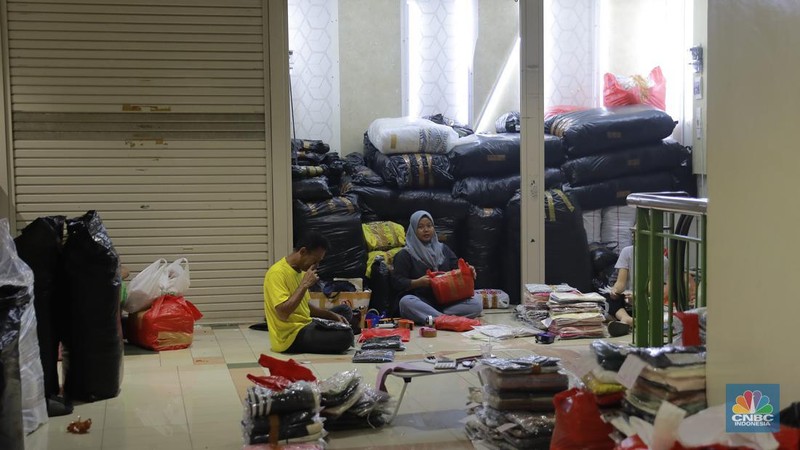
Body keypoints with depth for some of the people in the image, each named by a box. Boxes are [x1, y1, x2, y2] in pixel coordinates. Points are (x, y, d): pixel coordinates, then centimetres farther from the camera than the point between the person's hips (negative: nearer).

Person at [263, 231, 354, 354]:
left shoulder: (300, 271, 12)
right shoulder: (277, 273, -18)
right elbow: (283, 313, -28)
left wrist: (332, 315, 8)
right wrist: (304, 284, -23)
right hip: (291, 337, -10)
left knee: (344, 310, 21)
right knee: (345, 336, -25)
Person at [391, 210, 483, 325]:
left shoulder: (443, 249, 18)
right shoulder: (405, 254, 5)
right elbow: (397, 282, -1)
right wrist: (418, 282, -19)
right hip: (421, 302, -4)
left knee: (477, 301, -21)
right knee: (406, 302, -38)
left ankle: (435, 318, -34)